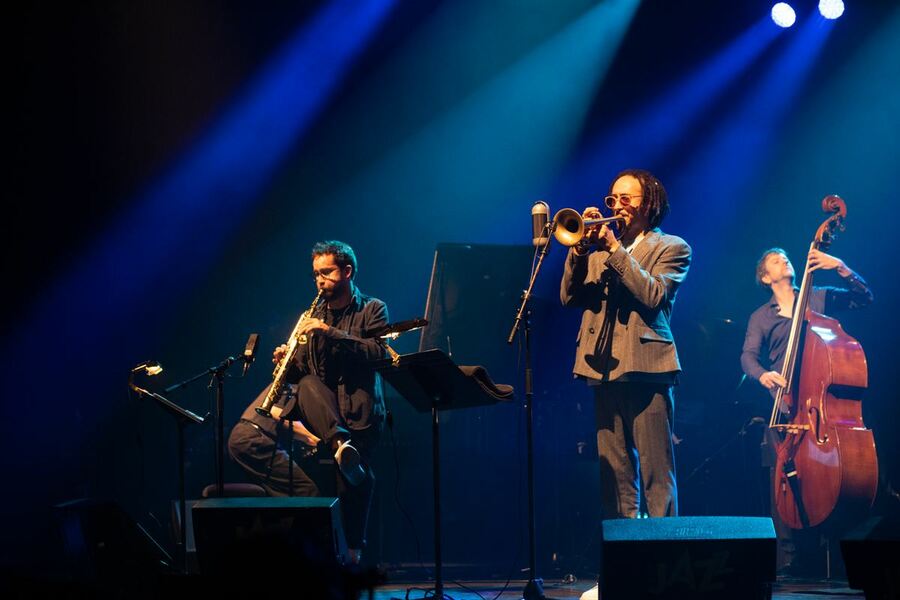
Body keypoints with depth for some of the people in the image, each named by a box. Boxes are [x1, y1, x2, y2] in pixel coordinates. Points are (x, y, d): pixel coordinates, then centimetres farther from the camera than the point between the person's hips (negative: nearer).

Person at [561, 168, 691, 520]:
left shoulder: (672, 248, 6)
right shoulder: (598, 250, 20)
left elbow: (653, 295, -11)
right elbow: (569, 297, 9)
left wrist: (615, 250, -12)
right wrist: (580, 249, -4)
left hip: (646, 368, -5)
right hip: (604, 368, 5)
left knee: (656, 472, -7)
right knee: (615, 471, 4)